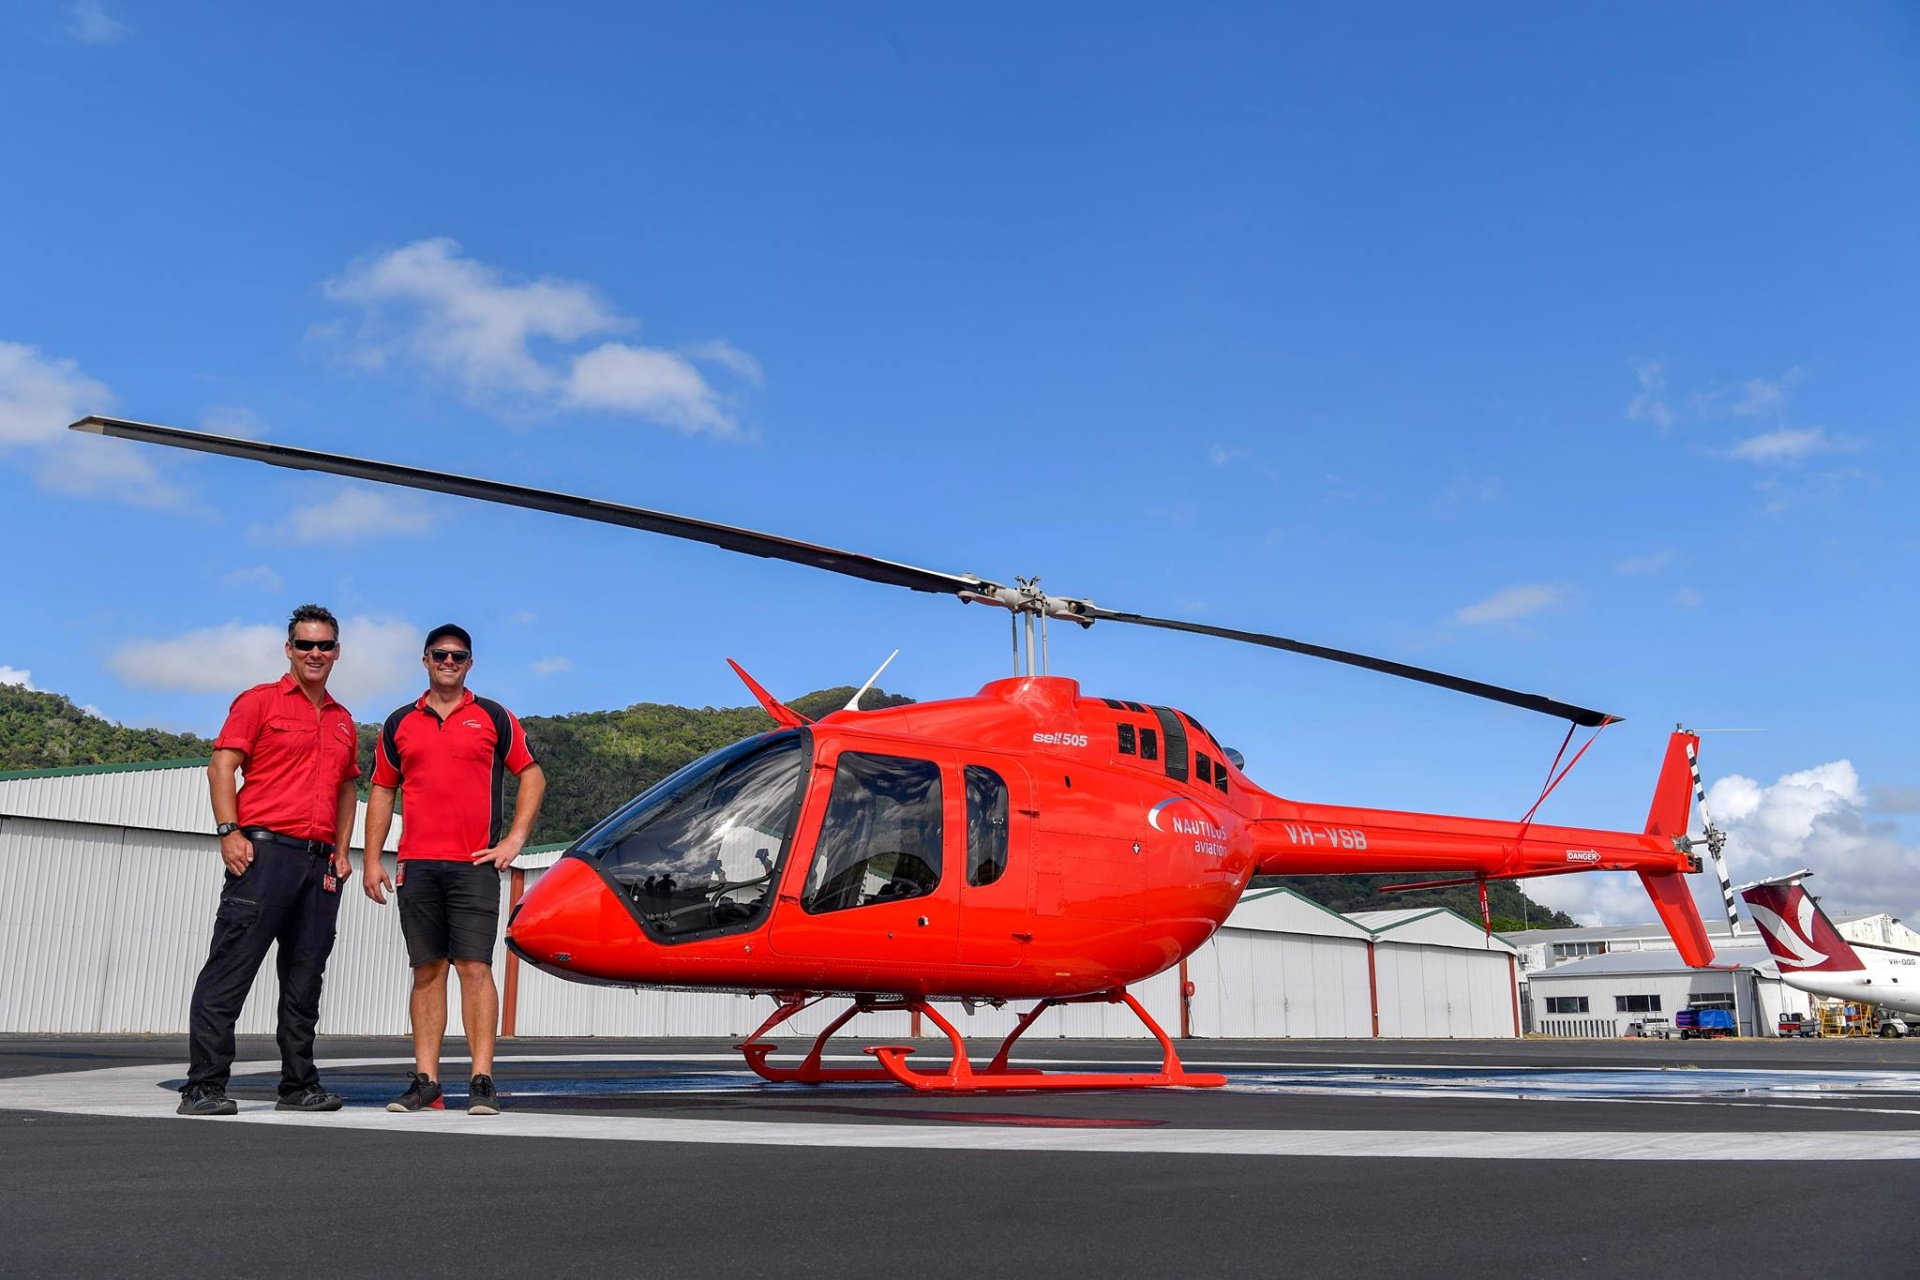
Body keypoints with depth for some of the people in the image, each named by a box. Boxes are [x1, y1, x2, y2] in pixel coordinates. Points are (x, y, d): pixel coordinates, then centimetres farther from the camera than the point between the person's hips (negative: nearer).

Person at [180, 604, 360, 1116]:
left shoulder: (343, 721, 19)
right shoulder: (260, 701, 3)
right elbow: (221, 766, -4)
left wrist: (342, 850, 14)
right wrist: (230, 832, -14)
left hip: (320, 862, 6)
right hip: (265, 849, -6)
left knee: (305, 979, 9)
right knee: (230, 970, -6)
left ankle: (299, 1085, 15)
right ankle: (203, 1086, -3)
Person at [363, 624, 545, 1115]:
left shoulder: (493, 717, 7)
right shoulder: (400, 724, 14)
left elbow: (532, 776, 8)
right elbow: (382, 792, 15)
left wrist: (514, 840, -1)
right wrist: (372, 860, 7)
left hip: (474, 864, -3)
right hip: (417, 865, 3)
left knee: (475, 968, -6)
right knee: (427, 971, 6)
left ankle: (482, 1081, -5)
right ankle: (425, 1081, 10)